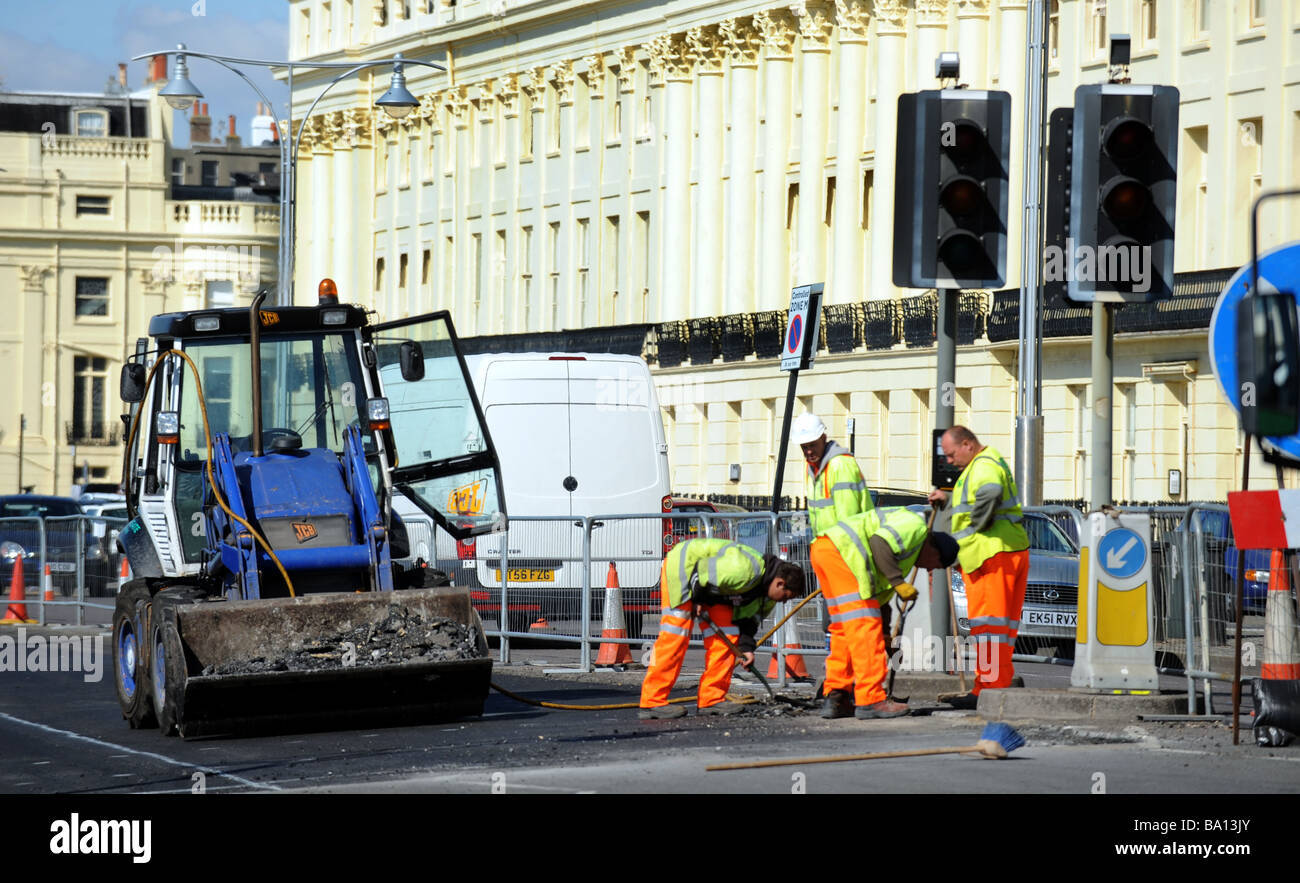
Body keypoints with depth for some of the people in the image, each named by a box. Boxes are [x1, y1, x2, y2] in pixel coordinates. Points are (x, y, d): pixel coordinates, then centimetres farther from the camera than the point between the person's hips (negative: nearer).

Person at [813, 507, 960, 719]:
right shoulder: (915, 526, -1)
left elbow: (882, 594, 31)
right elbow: (879, 542, -18)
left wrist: (884, 637, 31)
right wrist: (899, 582, -17)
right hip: (842, 550, -11)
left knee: (845, 629, 14)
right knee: (864, 626, -9)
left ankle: (835, 699, 13)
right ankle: (870, 700, -10)